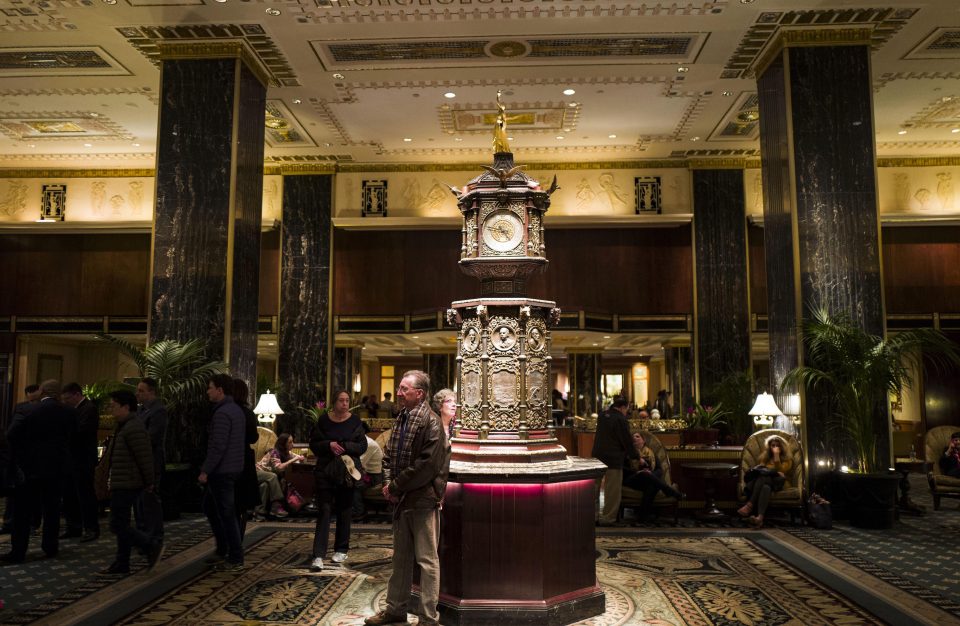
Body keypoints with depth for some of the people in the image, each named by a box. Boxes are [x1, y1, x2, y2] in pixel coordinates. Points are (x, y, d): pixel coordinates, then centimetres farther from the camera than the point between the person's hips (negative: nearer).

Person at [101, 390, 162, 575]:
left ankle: (152, 545, 0)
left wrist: (149, 482, -14)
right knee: (122, 526, 14)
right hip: (122, 485, 11)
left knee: (118, 526, -7)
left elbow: (145, 457, -21)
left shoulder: (134, 428, -20)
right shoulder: (124, 426, 15)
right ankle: (121, 564, 22)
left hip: (126, 486, -10)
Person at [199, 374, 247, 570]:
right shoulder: (237, 410, 12)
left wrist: (205, 471, -17)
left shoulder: (222, 413, -18)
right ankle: (222, 549, 26)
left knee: (227, 514, -2)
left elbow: (218, 446, -23)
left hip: (221, 471, -10)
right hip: (234, 468, 10)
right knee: (209, 506, 22)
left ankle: (235, 558, 6)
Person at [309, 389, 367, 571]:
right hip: (325, 470, 0)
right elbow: (314, 444, 3)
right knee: (324, 511, -5)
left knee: (344, 511, 8)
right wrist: (329, 445, -16)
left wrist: (343, 446, -17)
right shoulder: (324, 420, 1)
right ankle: (318, 555, -6)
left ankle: (341, 550, 23)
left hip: (347, 470, 1)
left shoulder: (355, 421, 0)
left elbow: (362, 446, -3)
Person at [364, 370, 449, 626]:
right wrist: (388, 483, 0)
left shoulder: (431, 423, -15)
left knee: (427, 559, 2)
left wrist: (396, 486, -15)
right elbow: (389, 454, 16)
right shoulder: (401, 419, 10)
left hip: (423, 499, -8)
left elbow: (426, 465, -21)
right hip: (401, 499, 8)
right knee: (401, 557, 18)